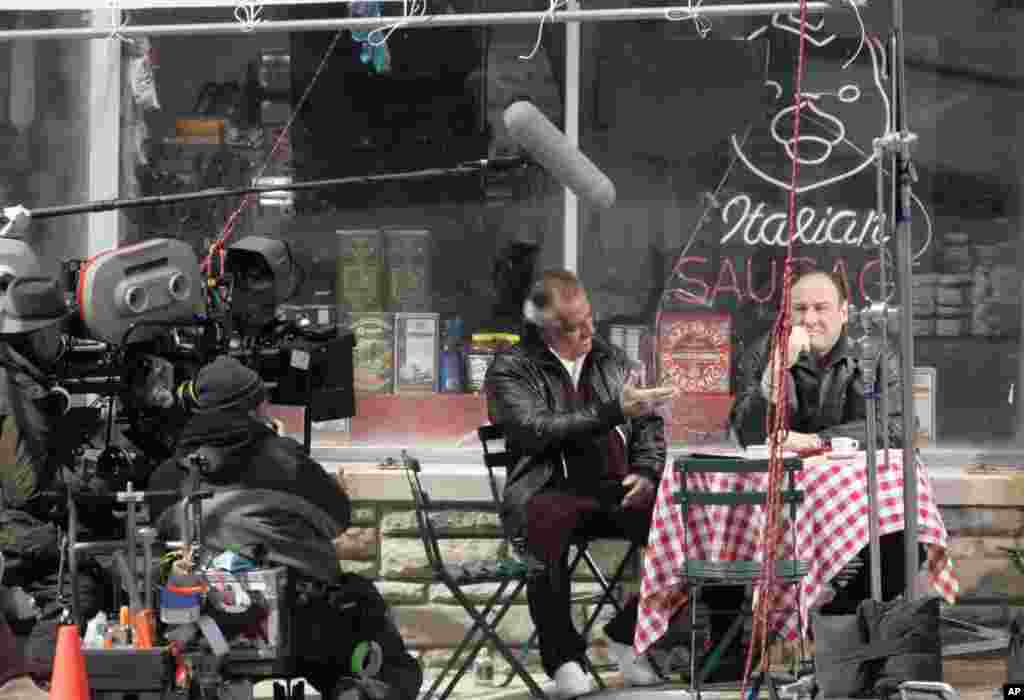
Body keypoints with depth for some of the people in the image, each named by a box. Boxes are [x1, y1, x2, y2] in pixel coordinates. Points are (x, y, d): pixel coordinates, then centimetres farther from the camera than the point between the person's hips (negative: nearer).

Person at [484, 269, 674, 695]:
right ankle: (564, 657, -27)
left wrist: (646, 472, -2)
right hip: (551, 492, -4)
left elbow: (649, 424, 19)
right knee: (549, 526, -40)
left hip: (619, 488, 4)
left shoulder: (612, 360, 21)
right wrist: (614, 412, -16)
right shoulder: (511, 370, 4)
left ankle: (627, 633, -6)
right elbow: (538, 429, -12)